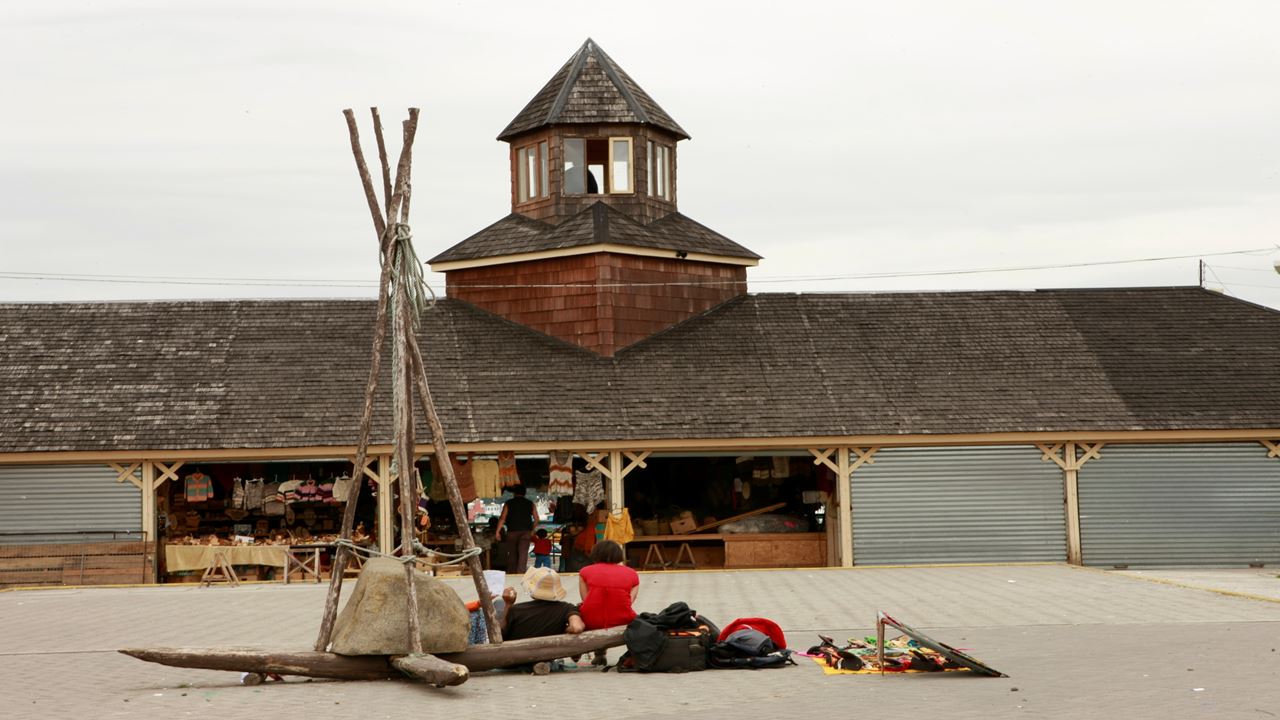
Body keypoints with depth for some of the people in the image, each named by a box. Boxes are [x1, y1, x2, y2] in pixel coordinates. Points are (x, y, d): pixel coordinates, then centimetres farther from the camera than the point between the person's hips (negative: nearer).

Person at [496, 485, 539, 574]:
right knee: (523, 554, -6)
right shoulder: (530, 504, 9)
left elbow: (502, 518, -7)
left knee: (512, 554, 11)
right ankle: (520, 572, -20)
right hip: (526, 531, 0)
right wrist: (532, 530, 19)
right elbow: (536, 519, 6)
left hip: (512, 531, 0)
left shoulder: (508, 503, 3)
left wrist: (497, 531, -8)